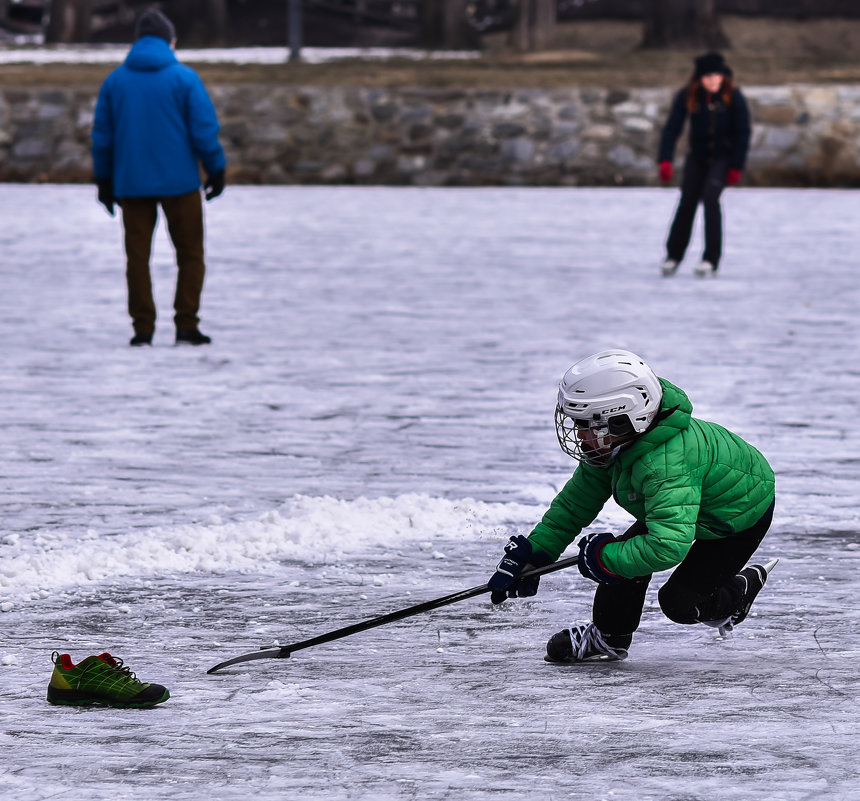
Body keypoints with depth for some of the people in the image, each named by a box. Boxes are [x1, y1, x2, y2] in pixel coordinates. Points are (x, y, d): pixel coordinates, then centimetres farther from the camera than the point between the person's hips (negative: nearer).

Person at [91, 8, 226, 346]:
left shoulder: (115, 80, 5)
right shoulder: (184, 78, -5)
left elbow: (102, 135, 9)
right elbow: (204, 130, -6)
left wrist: (104, 179, 17)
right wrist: (216, 170, 5)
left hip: (131, 183, 2)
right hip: (179, 180, -2)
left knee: (137, 255, 7)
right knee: (190, 254, 8)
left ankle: (143, 328, 3)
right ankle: (186, 326, 2)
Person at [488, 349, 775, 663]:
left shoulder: (665, 464, -45)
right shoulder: (616, 446, -15)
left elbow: (668, 546, -51)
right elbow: (577, 502, -4)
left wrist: (605, 557, -38)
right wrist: (532, 555, -9)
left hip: (741, 516, -8)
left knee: (679, 602, -12)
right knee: (631, 549, -5)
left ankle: (742, 590, 18)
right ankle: (608, 638, 15)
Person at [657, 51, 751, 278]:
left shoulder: (733, 96, -15)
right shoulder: (687, 96, -12)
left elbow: (742, 132, -10)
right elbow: (672, 128, -13)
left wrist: (736, 167, -13)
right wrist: (665, 161, -25)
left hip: (724, 155, -3)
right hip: (698, 155, 3)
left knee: (710, 197, -21)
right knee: (687, 202, 2)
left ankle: (711, 260, -19)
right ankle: (673, 256, 21)